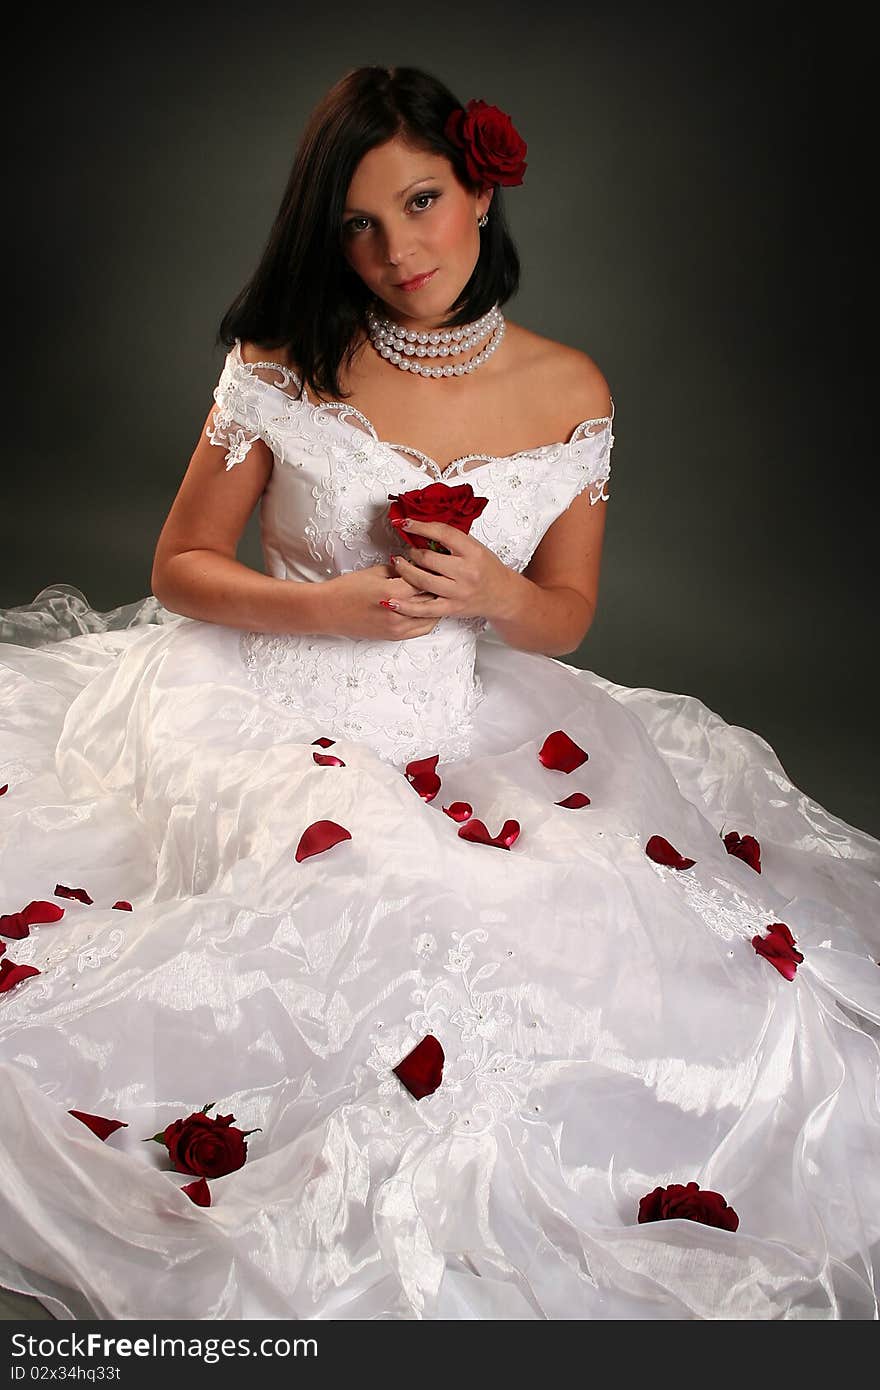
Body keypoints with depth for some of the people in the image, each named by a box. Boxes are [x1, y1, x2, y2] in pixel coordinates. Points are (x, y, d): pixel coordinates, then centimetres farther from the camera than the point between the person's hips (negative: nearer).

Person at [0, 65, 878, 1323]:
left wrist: (489, 592, -12)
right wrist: (328, 606, -13)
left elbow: (565, 616, 11)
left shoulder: (570, 391, 3)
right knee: (343, 920, -29)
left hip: (463, 733, 3)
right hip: (275, 712, -2)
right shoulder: (284, 370, -3)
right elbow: (181, 568, 4)